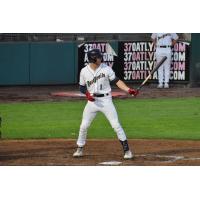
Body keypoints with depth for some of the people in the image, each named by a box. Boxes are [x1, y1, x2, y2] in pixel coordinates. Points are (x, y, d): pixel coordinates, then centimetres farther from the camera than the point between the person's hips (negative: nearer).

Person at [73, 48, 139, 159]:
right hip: (92, 101, 2)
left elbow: (117, 81, -7)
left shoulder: (106, 69, -6)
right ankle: (80, 149, 22)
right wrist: (87, 94, -12)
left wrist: (129, 90, -20)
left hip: (106, 100, -2)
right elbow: (82, 87, 9)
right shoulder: (84, 71, -1)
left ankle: (126, 149, -1)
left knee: (116, 125, -7)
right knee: (84, 126, 5)